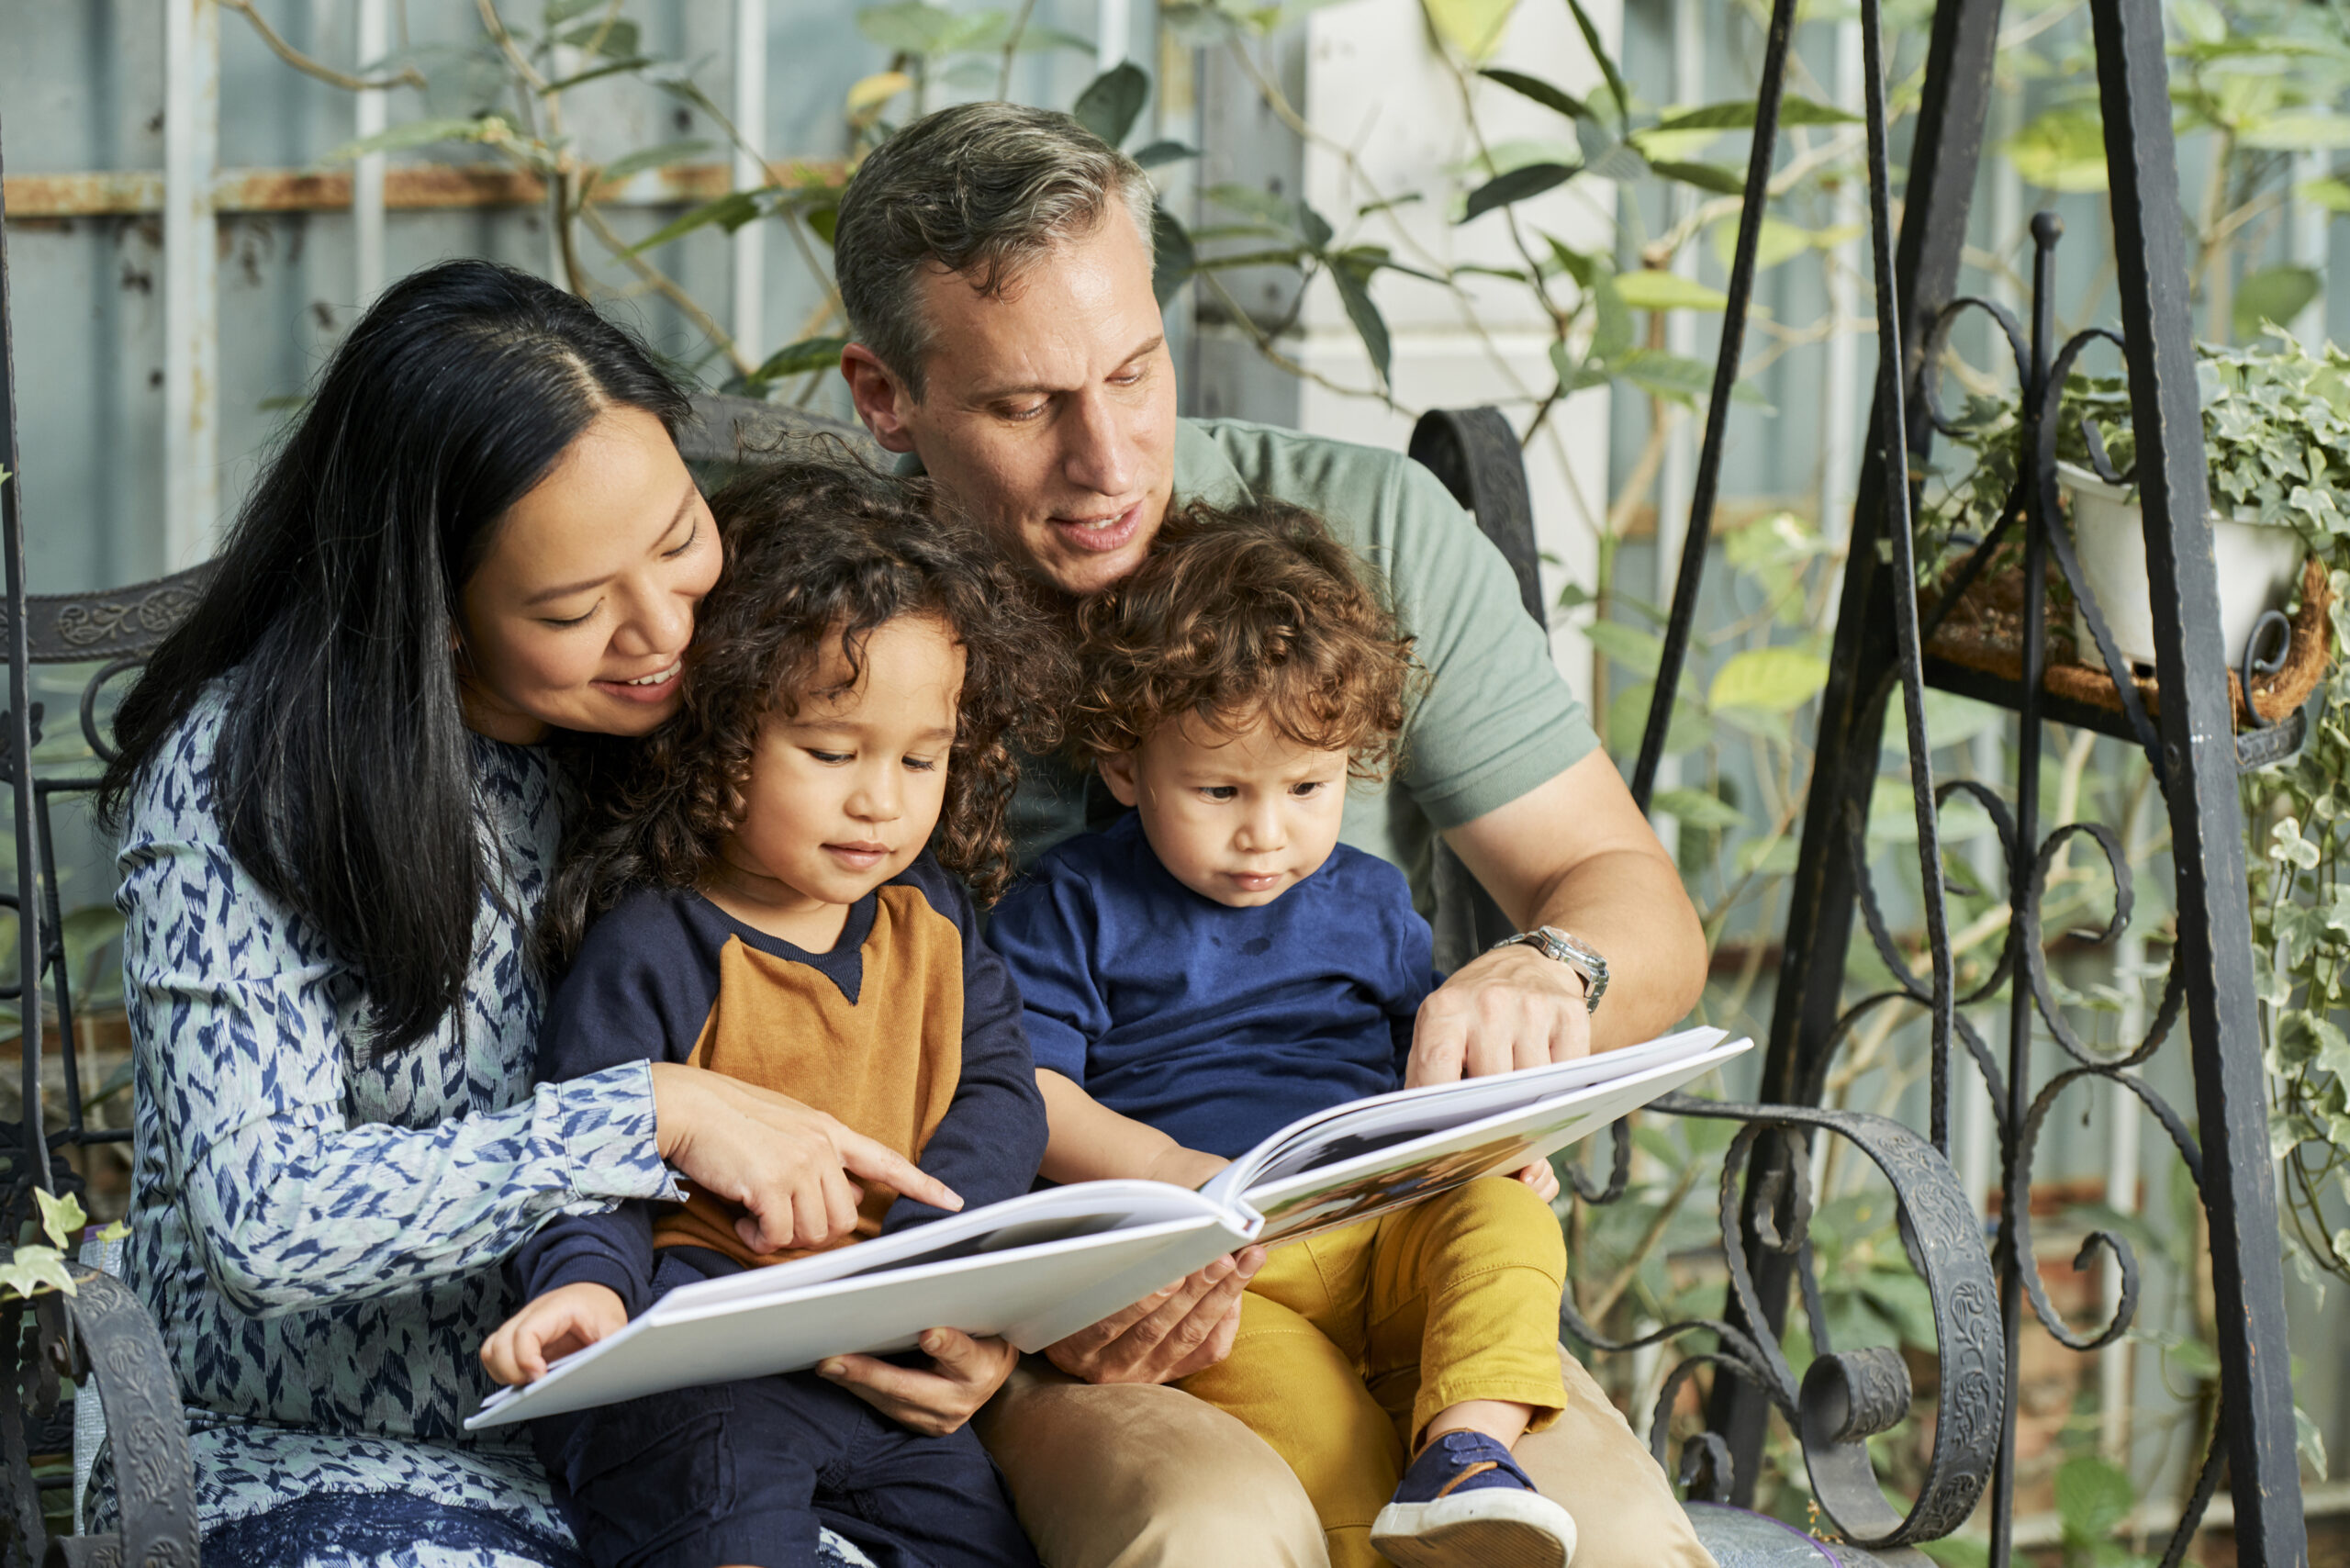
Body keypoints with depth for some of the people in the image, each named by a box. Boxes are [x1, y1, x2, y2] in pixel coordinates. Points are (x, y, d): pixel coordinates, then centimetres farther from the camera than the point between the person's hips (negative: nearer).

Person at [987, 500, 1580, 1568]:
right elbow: (1018, 1086, -1)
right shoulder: (1075, 909, 8)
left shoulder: (1370, 904, 21)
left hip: (1388, 1228, 4)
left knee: (1505, 1218, -27)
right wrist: (1160, 1167, -16)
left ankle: (1467, 1448, -42)